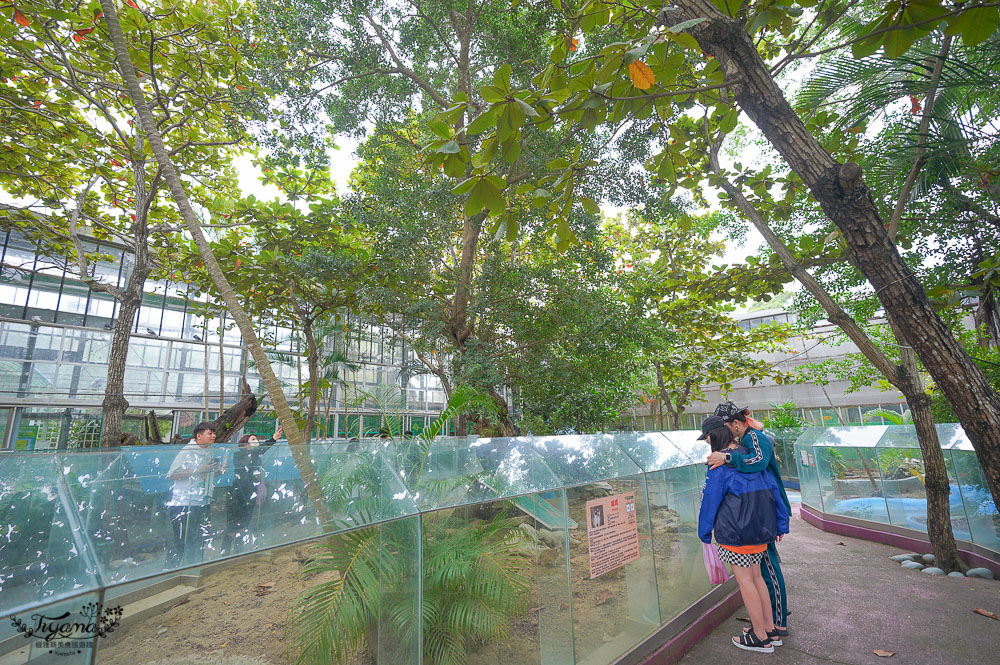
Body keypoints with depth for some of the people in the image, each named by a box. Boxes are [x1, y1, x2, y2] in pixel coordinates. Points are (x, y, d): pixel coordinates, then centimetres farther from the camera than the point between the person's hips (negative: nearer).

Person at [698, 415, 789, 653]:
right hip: (761, 527, 8)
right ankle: (770, 630, 30)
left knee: (745, 580, 6)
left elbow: (710, 499, -11)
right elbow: (773, 488, 10)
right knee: (756, 577, 20)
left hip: (735, 531, -8)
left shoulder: (720, 463, -17)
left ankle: (761, 638, 18)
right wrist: (781, 524, 18)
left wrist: (705, 532, 0)